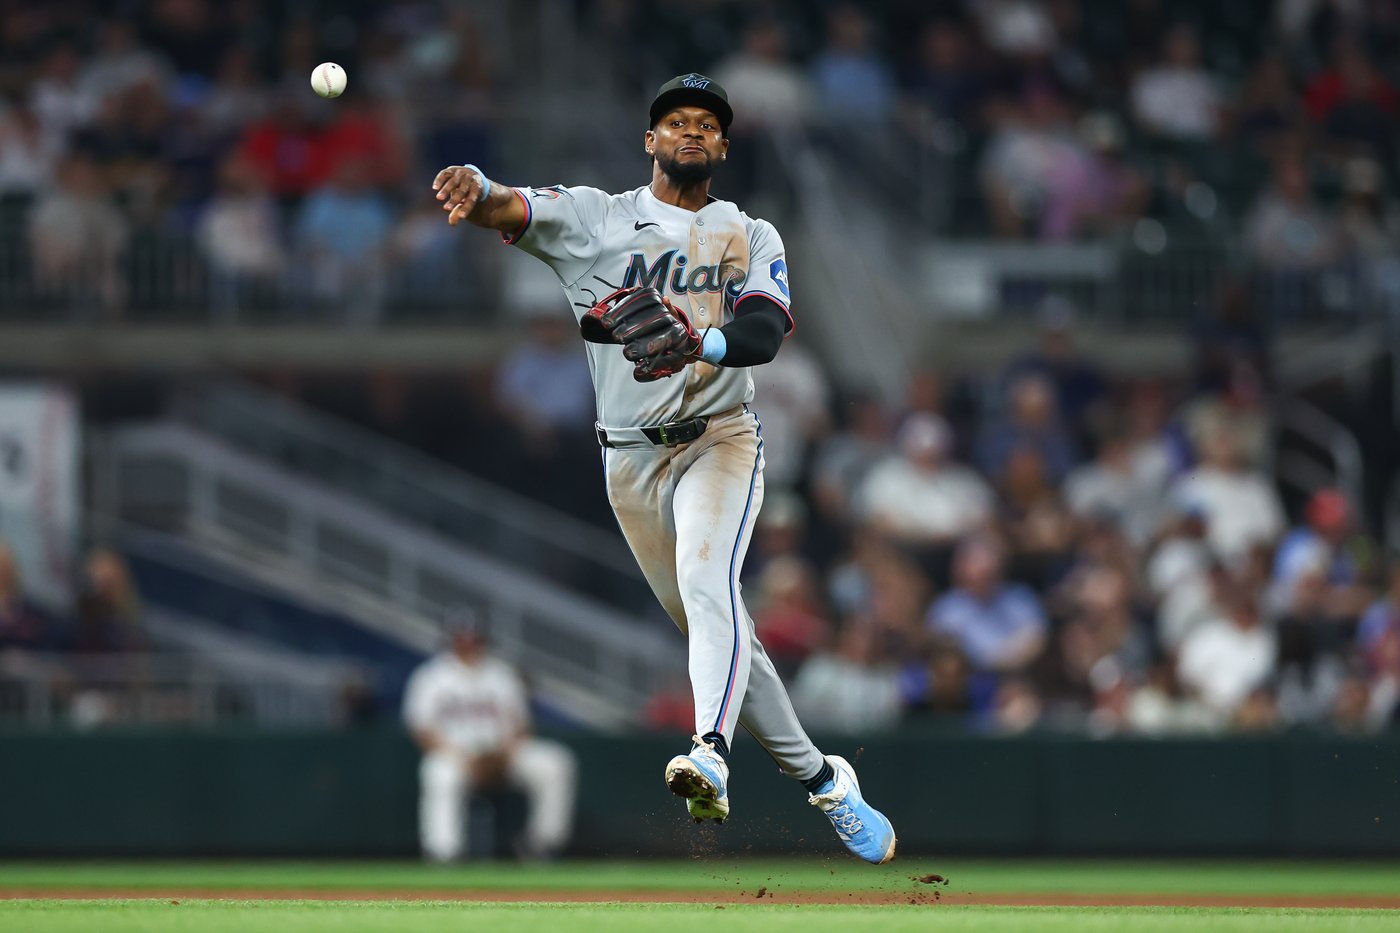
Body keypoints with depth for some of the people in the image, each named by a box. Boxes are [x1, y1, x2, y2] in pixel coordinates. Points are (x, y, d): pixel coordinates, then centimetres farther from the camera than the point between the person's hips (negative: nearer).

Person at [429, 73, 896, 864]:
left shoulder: (753, 237, 6)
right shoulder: (594, 218, 5)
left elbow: (768, 331, -11)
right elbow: (514, 209, -14)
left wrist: (703, 343, -34)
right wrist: (473, 188, -39)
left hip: (720, 441, -2)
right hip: (631, 459, 2)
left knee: (708, 581, -29)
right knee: (717, 631, 8)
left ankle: (712, 757, -47)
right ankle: (819, 777, 23)